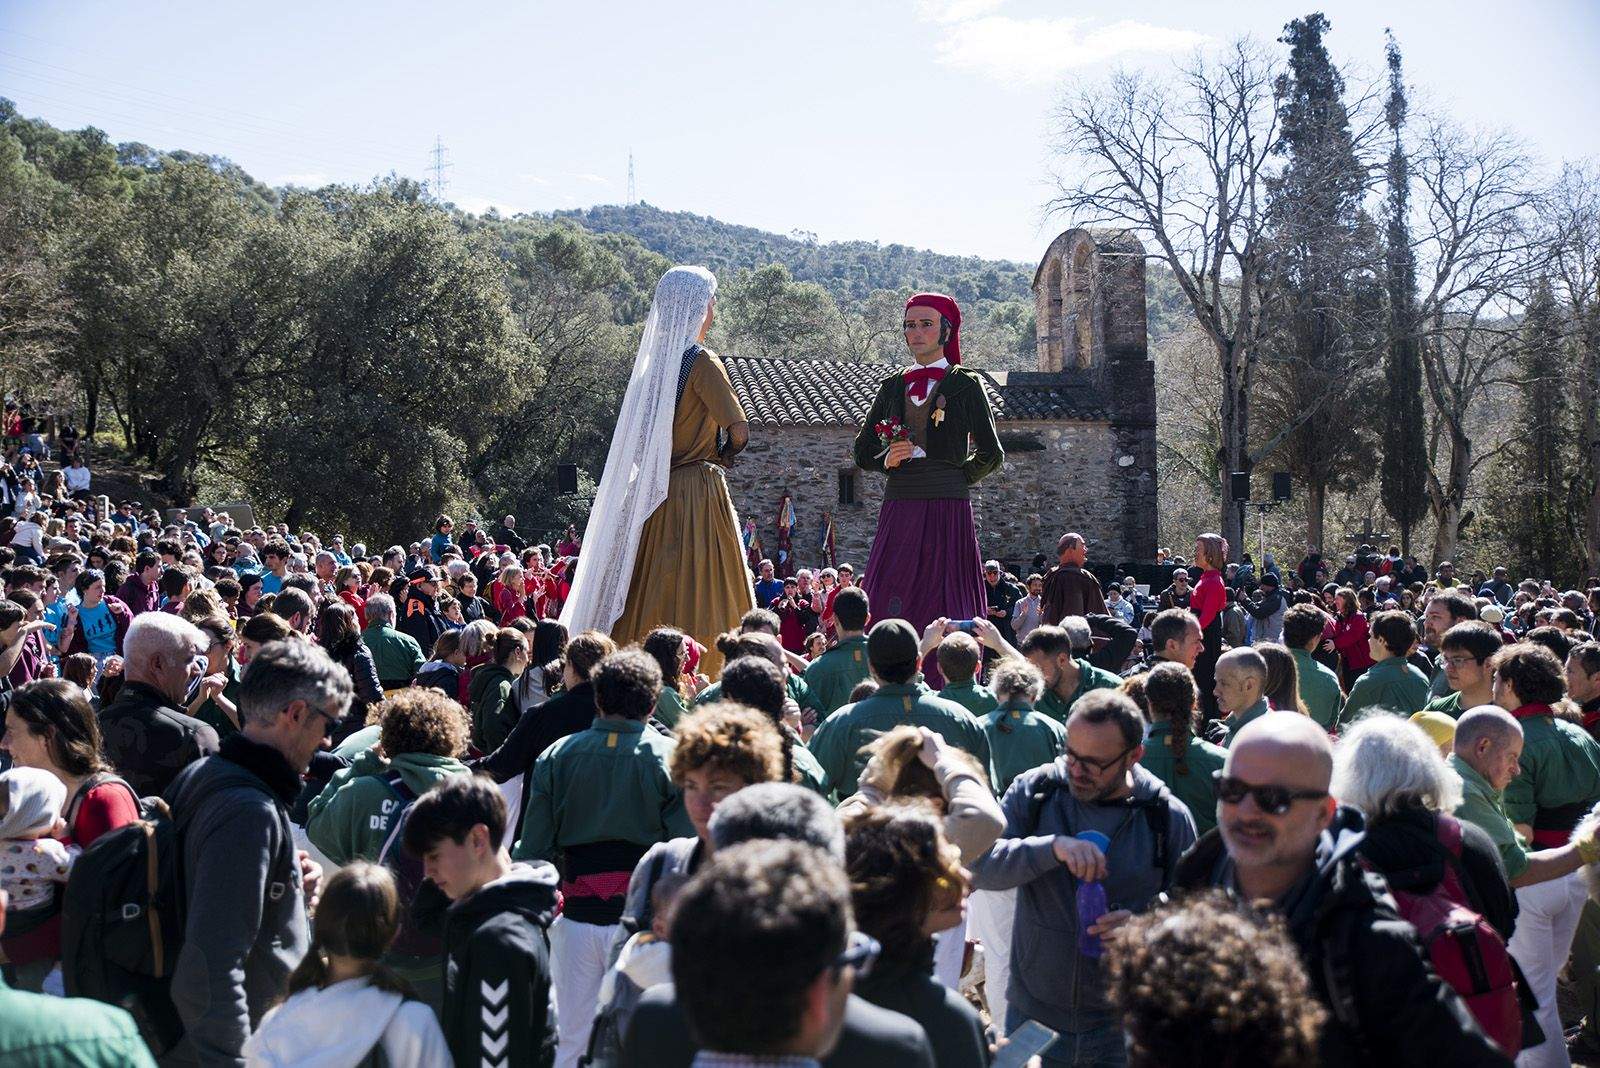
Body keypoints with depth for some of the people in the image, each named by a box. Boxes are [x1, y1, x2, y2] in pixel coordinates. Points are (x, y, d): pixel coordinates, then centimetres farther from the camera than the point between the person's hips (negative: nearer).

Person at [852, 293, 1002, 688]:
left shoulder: (965, 385, 4)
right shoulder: (893, 386, 15)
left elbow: (990, 455, 6)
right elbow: (862, 451, 16)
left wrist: (955, 479, 7)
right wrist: (887, 459, -3)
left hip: (948, 508, -4)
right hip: (899, 508, 4)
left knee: (945, 607, -5)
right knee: (887, 603, -4)